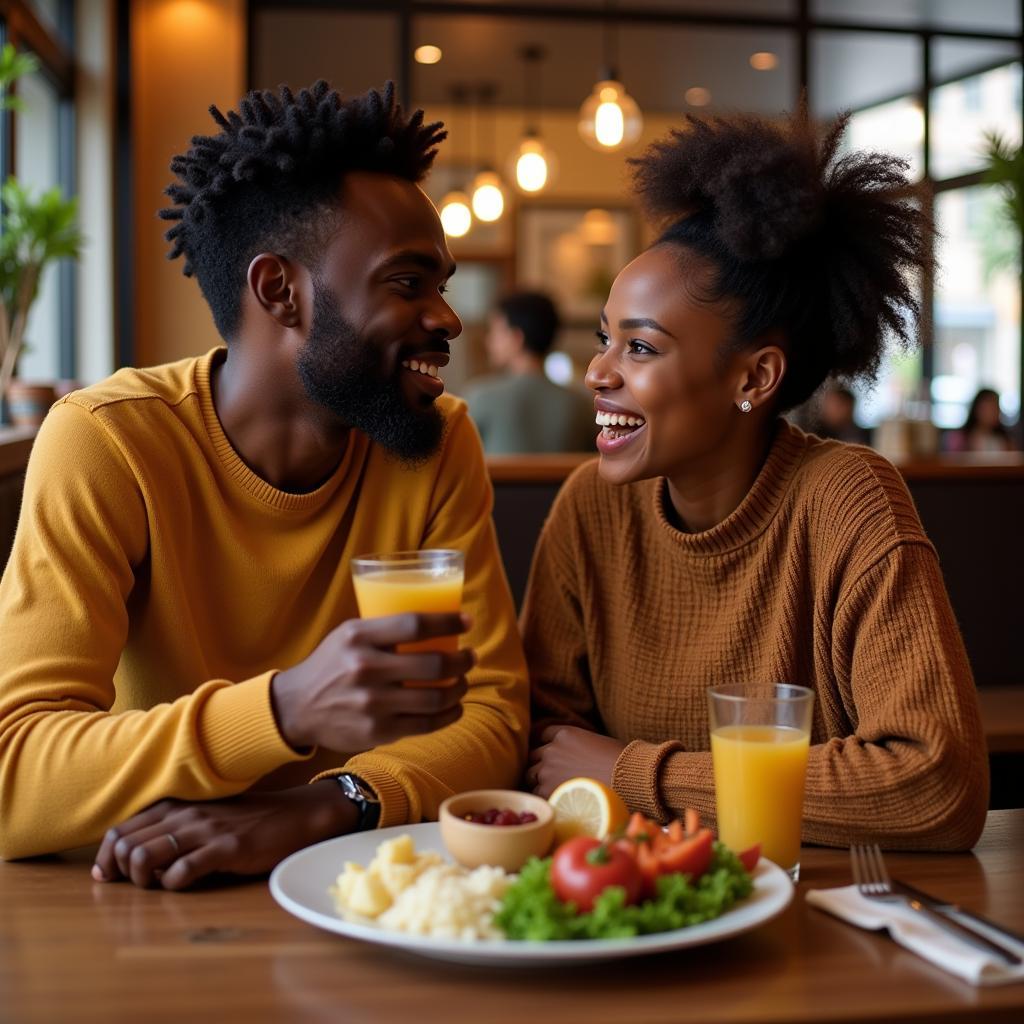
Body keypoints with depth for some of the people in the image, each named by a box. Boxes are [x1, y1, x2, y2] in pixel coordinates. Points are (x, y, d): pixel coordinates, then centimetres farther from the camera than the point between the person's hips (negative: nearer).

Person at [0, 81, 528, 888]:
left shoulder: (440, 444, -3)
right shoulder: (105, 443, -14)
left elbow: (493, 714, -6)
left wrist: (324, 807, -26)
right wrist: (287, 709, -38)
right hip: (148, 894, -2)